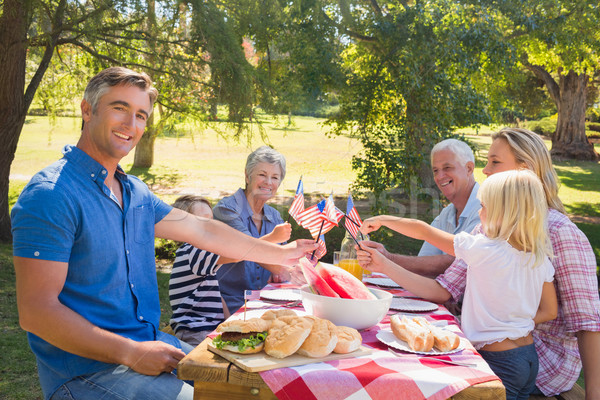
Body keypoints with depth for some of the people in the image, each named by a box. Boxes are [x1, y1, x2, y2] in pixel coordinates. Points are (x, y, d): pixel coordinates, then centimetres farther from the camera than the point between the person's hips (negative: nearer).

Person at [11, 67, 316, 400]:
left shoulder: (134, 192, 9)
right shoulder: (50, 195, -17)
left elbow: (203, 231, 17)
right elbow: (36, 312, -20)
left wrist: (281, 254, 21)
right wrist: (132, 353, -21)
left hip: (150, 345, 8)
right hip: (88, 369, -8)